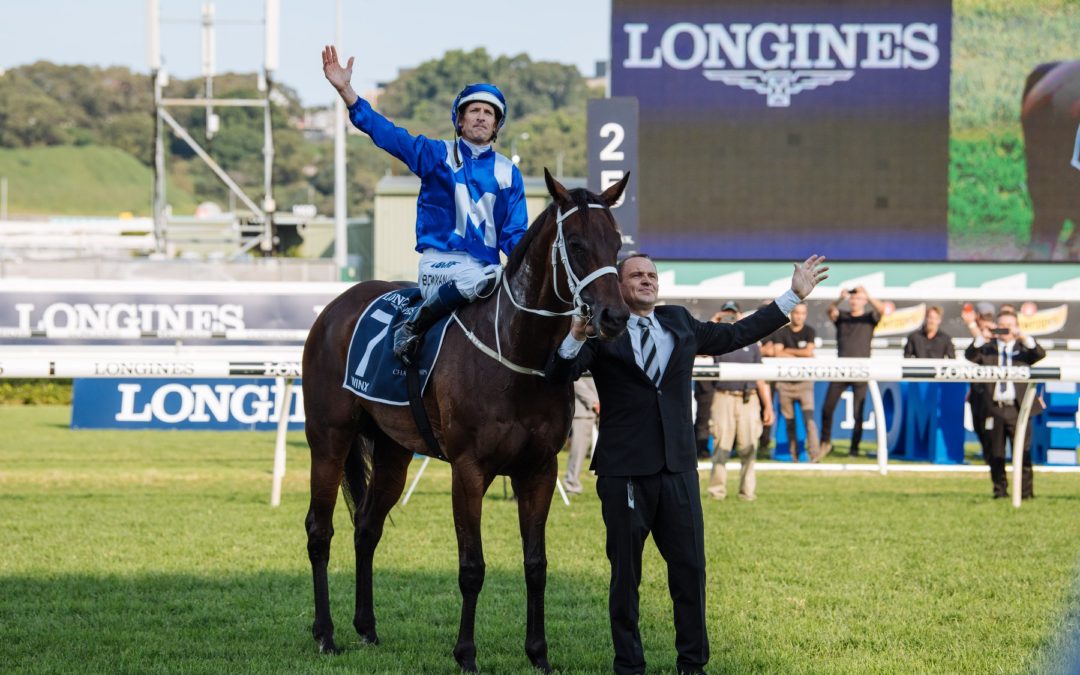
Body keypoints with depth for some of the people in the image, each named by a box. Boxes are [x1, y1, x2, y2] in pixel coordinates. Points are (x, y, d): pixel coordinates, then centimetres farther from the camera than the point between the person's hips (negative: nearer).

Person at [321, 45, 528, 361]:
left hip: (487, 264, 4)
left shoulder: (508, 173, 15)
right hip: (440, 262, -4)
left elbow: (514, 234, 12)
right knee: (478, 281, -36)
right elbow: (384, 132, -2)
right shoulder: (437, 155, 7)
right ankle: (412, 328, -21)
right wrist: (344, 89, -13)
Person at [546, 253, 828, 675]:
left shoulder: (680, 324, 12)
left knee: (690, 569, 5)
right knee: (625, 574, 5)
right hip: (624, 472, -4)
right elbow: (558, 376, -12)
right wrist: (576, 337, -32)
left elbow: (738, 334, 22)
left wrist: (793, 297, 22)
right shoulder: (602, 332, -2)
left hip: (678, 469, 4)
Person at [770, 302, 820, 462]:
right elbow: (778, 354, -8)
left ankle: (814, 455, -18)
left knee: (809, 418, -13)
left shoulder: (809, 331, 5)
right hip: (785, 381, 1)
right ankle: (793, 455, 10)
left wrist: (788, 351, -2)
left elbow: (809, 352, -7)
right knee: (789, 421, 3)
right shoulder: (781, 332, 5)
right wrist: (801, 356, -8)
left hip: (804, 382, -1)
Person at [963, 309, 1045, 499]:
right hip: (994, 408, 1)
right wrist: (978, 338, -21)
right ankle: (1000, 489, 14)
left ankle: (1025, 491, 3)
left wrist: (1024, 338, -23)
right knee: (995, 454, 6)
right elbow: (970, 356, -5)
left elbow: (1040, 355, -9)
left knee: (1023, 452, -2)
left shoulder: (1024, 348, 10)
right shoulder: (987, 347, 11)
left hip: (1018, 409, -1)